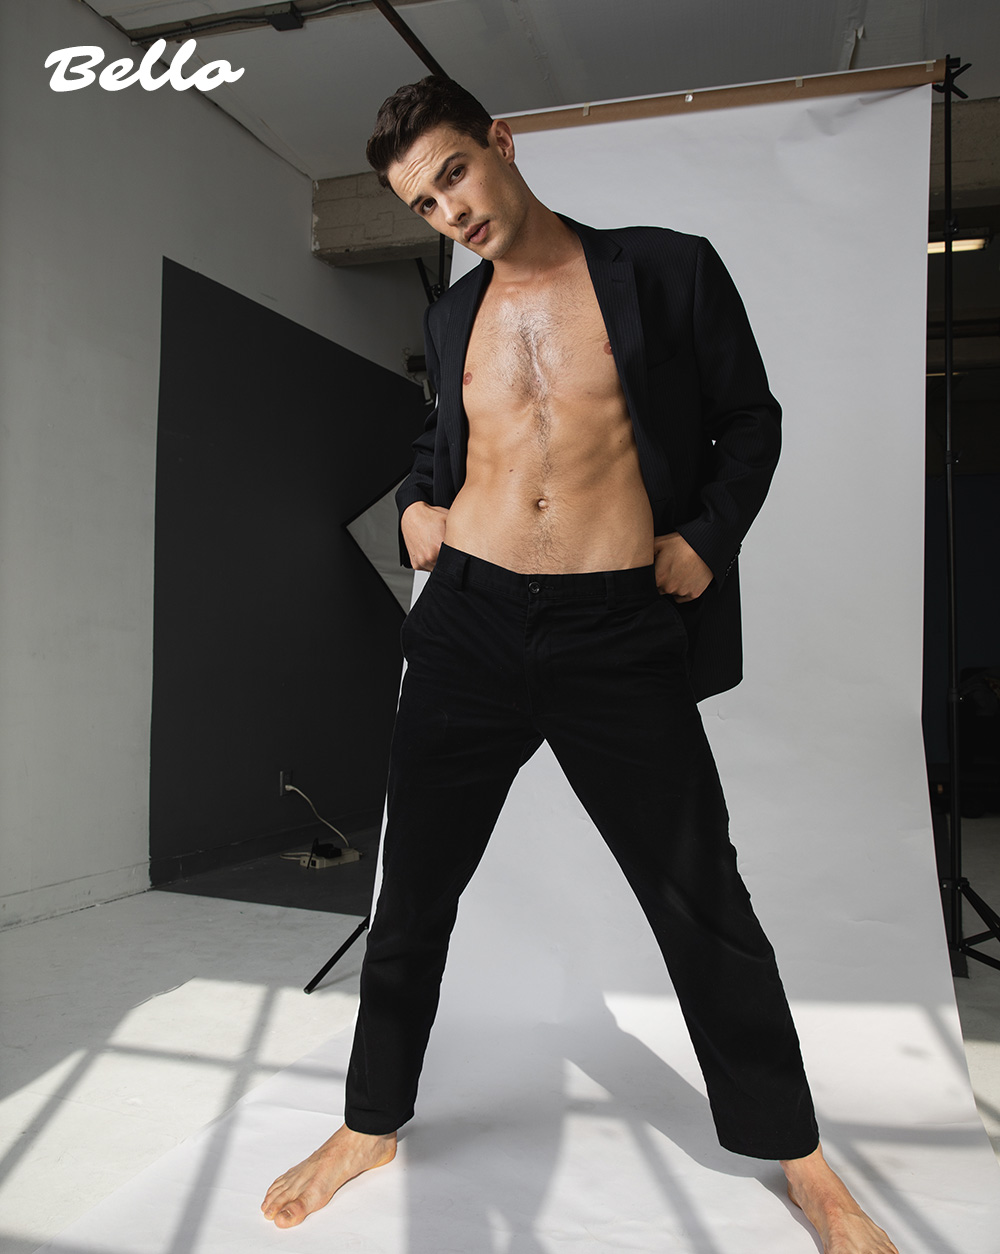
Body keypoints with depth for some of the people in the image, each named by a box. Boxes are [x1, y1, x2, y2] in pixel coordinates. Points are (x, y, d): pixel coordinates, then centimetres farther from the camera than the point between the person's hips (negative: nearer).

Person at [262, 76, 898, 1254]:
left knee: (704, 903, 6)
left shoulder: (669, 269, 2)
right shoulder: (451, 316, 13)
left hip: (622, 633, -3)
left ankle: (796, 1154, 30)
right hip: (468, 624, 4)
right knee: (412, 892, 11)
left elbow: (750, 419, 8)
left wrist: (708, 537, -6)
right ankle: (371, 1123, 34)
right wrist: (417, 501, 9)